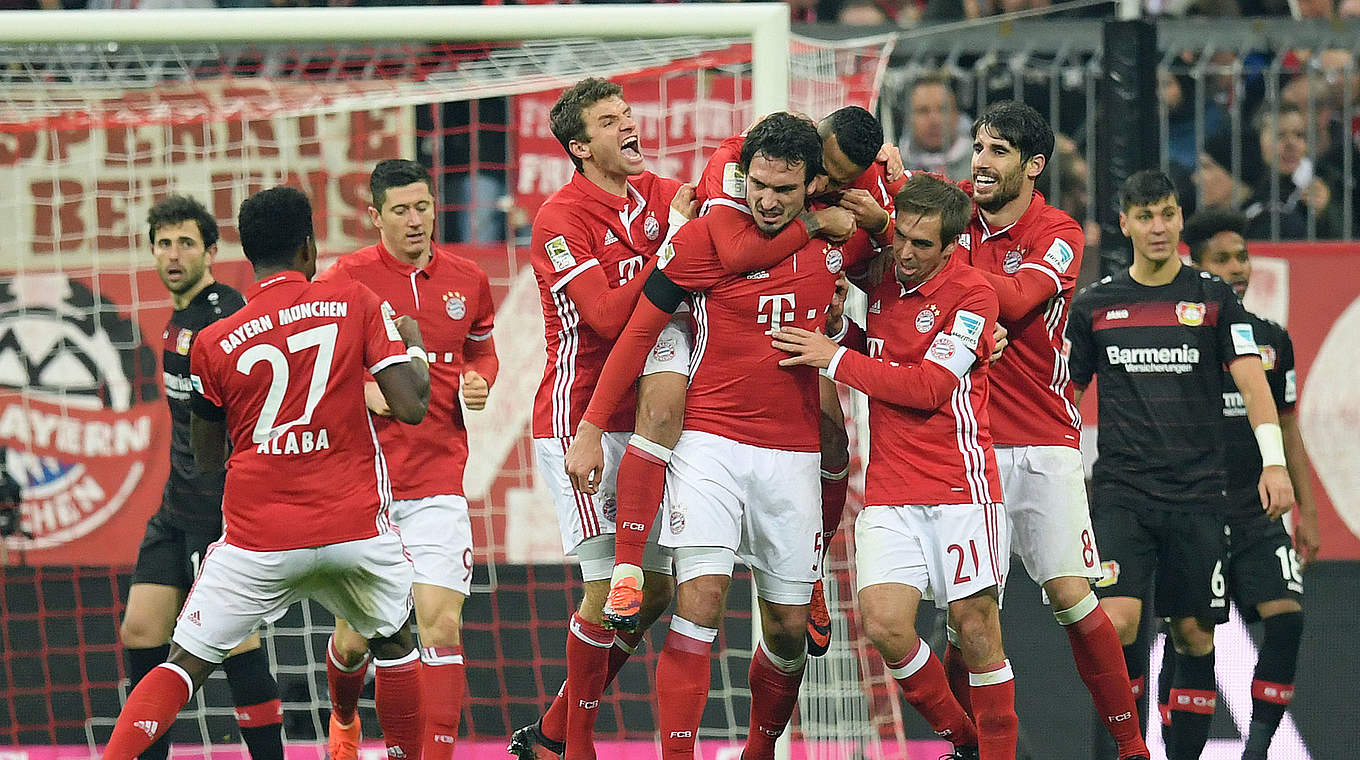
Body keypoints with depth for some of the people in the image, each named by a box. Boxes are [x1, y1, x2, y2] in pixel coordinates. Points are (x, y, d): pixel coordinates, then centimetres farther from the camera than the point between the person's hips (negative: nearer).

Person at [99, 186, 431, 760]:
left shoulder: (214, 343, 1)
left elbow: (208, 459, 11)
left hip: (258, 542, 0)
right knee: (394, 642, 27)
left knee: (186, 665, 5)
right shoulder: (355, 304, -1)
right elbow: (411, 406, -7)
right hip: (356, 529, 0)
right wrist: (414, 345, 13)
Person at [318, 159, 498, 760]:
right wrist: (364, 392, -15)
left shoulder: (468, 281, 7)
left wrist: (479, 383, 1)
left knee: (440, 625, -13)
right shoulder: (347, 279, -4)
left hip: (438, 480, 1)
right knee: (357, 635, 6)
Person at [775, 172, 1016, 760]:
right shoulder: (881, 284, 11)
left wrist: (836, 358, -11)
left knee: (975, 629, -6)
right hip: (889, 489, 4)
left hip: (960, 485, -4)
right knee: (882, 623, -11)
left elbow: (929, 386, -14)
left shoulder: (972, 295, -6)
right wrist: (838, 329, 5)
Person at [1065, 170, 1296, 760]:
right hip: (1120, 492, 0)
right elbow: (1063, 394, 15)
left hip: (1196, 493, 0)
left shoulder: (1214, 298, 5)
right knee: (1116, 622, -18)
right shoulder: (1093, 305, 8)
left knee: (1194, 634, 1)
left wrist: (1274, 462, -16)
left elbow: (1251, 380, -3)